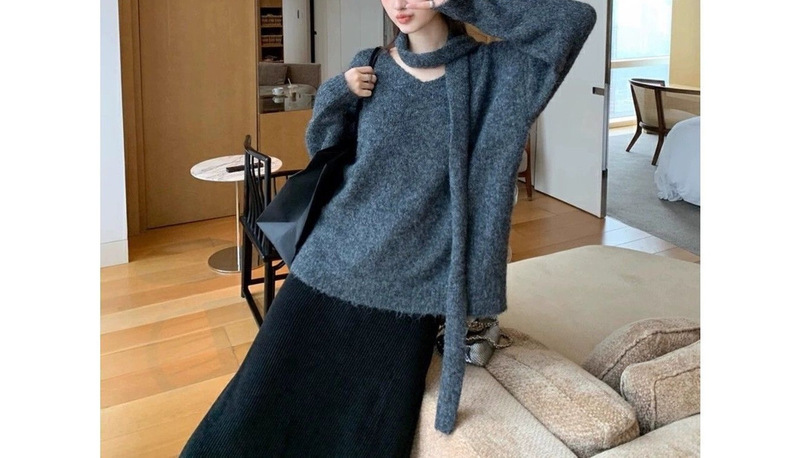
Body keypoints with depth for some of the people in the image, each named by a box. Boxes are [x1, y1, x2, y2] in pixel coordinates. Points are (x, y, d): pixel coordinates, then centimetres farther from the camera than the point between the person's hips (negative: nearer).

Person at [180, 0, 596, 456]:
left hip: (409, 285, -2)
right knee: (262, 405, 4)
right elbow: (321, 148, 14)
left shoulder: (493, 69, -1)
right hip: (332, 265, 2)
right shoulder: (370, 68, 5)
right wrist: (336, 94, -6)